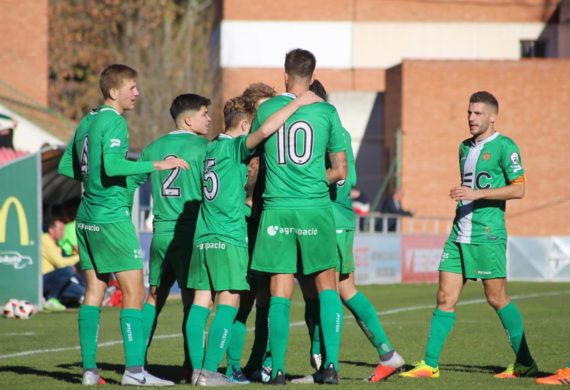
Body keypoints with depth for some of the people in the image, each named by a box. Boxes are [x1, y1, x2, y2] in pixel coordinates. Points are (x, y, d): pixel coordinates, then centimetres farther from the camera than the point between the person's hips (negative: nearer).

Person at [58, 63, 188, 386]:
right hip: (112, 217, -9)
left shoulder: (87, 122, 13)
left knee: (94, 290, 9)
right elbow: (113, 166, -26)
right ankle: (134, 370, -13)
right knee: (134, 292, -7)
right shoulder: (114, 122, -13)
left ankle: (89, 369, 7)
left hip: (88, 217, 9)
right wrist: (158, 165, -22)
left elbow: (66, 167, 19)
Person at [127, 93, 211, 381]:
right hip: (189, 233, -5)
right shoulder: (203, 147, -5)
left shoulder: (154, 148, 12)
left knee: (154, 296, 14)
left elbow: (129, 182, 14)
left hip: (160, 232, 5)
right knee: (192, 298, -1)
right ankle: (190, 366, -4)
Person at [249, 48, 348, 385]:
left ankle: (278, 369, 0)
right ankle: (332, 365, 0)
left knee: (281, 291, 2)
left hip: (277, 208, 1)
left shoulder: (266, 110, 4)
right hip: (316, 209, -1)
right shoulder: (326, 112, 2)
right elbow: (341, 170, 5)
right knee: (327, 285, 9)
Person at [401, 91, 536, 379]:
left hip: (488, 233, -7)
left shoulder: (504, 147, -5)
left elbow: (518, 190, -13)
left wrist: (477, 194, -18)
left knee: (497, 298, -5)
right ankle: (429, 364, 2)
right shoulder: (465, 147, 18)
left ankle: (525, 363, 5)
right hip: (460, 233, 7)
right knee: (445, 297, 1)